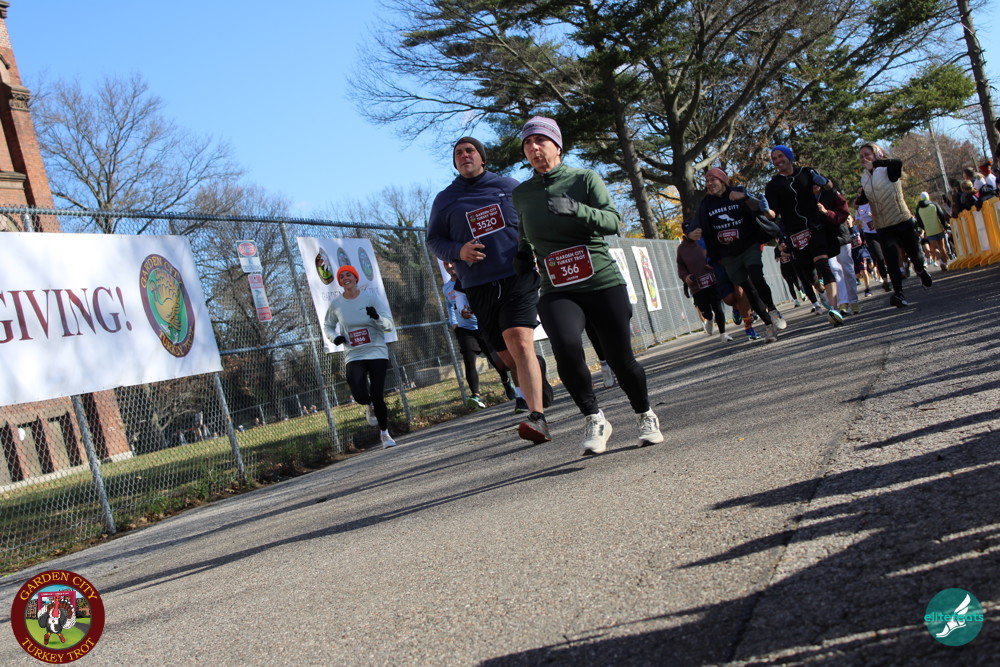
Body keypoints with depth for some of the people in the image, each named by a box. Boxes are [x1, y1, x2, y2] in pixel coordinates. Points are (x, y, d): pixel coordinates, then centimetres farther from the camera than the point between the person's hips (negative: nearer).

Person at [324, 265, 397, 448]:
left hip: (377, 352, -1)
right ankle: (370, 406, 23)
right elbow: (327, 325, 20)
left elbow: (388, 325, -5)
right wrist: (334, 337, -2)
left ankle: (384, 433, 16)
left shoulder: (371, 297, -3)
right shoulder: (335, 305, 3)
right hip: (354, 356, 1)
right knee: (360, 395, -17)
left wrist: (377, 317, -27)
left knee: (377, 396, -8)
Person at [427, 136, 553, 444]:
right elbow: (434, 240, 11)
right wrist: (458, 251, -9)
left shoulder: (508, 186, 10)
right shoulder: (445, 200, 12)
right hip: (479, 288, 3)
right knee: (507, 354, 6)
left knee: (519, 342, -23)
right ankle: (538, 392, 36)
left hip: (519, 277, -3)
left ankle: (538, 417, -31)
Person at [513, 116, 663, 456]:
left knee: (621, 360, -1)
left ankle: (646, 417, 28)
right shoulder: (521, 194, 9)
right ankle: (594, 419, -8)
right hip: (557, 292, 1)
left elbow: (613, 221, -13)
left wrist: (576, 209, -28)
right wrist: (524, 254, 7)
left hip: (603, 283, -1)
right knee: (566, 348, -28)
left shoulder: (584, 179, 0)